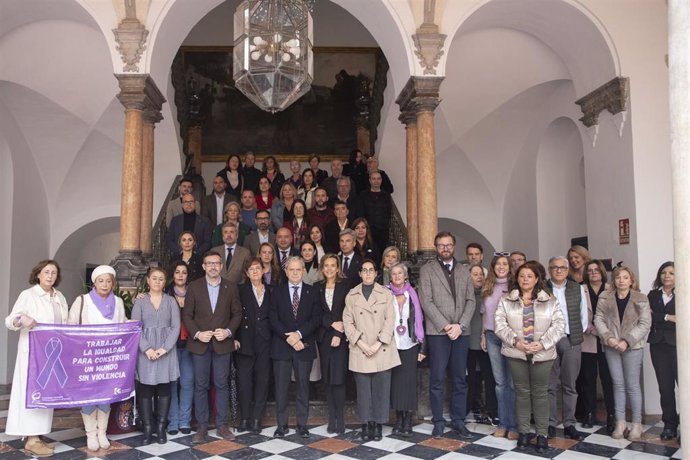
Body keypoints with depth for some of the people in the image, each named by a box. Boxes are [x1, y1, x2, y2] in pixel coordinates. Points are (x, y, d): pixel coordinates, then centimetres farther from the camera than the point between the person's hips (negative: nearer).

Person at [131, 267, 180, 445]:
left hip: (167, 351, 1)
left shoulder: (171, 301, 7)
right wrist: (147, 348, -15)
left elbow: (176, 327, 1)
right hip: (146, 351, 0)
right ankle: (147, 428, 9)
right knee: (145, 390, 1)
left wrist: (165, 348, -12)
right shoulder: (140, 302, 6)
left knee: (164, 389, 4)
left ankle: (161, 427, 12)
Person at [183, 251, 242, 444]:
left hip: (222, 343, 1)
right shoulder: (194, 287, 1)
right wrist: (197, 334, -13)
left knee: (222, 384, 6)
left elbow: (237, 313, 5)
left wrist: (228, 331, -10)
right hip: (200, 343, 0)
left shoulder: (231, 287, 4)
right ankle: (202, 426, 15)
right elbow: (187, 315, 1)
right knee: (201, 386, 5)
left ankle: (222, 425, 16)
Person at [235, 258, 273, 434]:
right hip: (245, 342, -2)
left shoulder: (270, 291, 9)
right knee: (244, 381, 1)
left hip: (265, 342, 2)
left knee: (262, 381, 5)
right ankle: (244, 419, 14)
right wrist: (234, 338, -8)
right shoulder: (241, 290, 1)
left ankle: (257, 419, 14)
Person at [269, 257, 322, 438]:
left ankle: (302, 424, 17)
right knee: (281, 386, 4)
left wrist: (298, 334, -15)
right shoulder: (277, 292, 6)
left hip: (304, 346, 0)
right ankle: (282, 424, 15)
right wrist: (288, 337, -13)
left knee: (303, 385, 7)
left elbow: (316, 318, -3)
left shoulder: (312, 292, 5)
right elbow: (273, 319, -2)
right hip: (281, 346, 0)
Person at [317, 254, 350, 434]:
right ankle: (332, 419, 13)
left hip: (340, 337, -3)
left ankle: (339, 420, 2)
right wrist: (332, 323, -10)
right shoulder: (317, 288, 9)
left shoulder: (345, 287, 1)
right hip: (324, 337, 3)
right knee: (328, 380, 5)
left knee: (338, 378, -7)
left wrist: (338, 334, -12)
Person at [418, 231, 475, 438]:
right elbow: (426, 302, -5)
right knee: (438, 379, 0)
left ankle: (458, 420, 17)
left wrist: (460, 325, -6)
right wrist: (445, 326, -11)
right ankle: (438, 421, 10)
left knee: (460, 379, 7)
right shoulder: (427, 270, 3)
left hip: (461, 331, 3)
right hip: (438, 331, -3)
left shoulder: (464, 271, 14)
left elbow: (470, 301, 8)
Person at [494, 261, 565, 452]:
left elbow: (559, 325, -3)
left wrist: (542, 344, -15)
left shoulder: (550, 301, 4)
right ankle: (523, 432, 18)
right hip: (516, 353, 1)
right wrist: (515, 341, -16)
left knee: (540, 392, 6)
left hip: (542, 354, 0)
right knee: (522, 392, 7)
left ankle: (542, 434, 15)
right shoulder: (506, 300, 4)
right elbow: (500, 324, -3)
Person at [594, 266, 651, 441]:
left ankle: (637, 424, 13)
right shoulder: (605, 297, 4)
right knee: (618, 384, 8)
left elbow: (645, 323, -7)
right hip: (611, 346, 2)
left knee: (632, 385, 2)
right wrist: (608, 337, -13)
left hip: (633, 346, -2)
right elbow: (598, 319, 1)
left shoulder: (641, 299, -1)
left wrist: (627, 341, -15)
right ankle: (620, 422, 16)